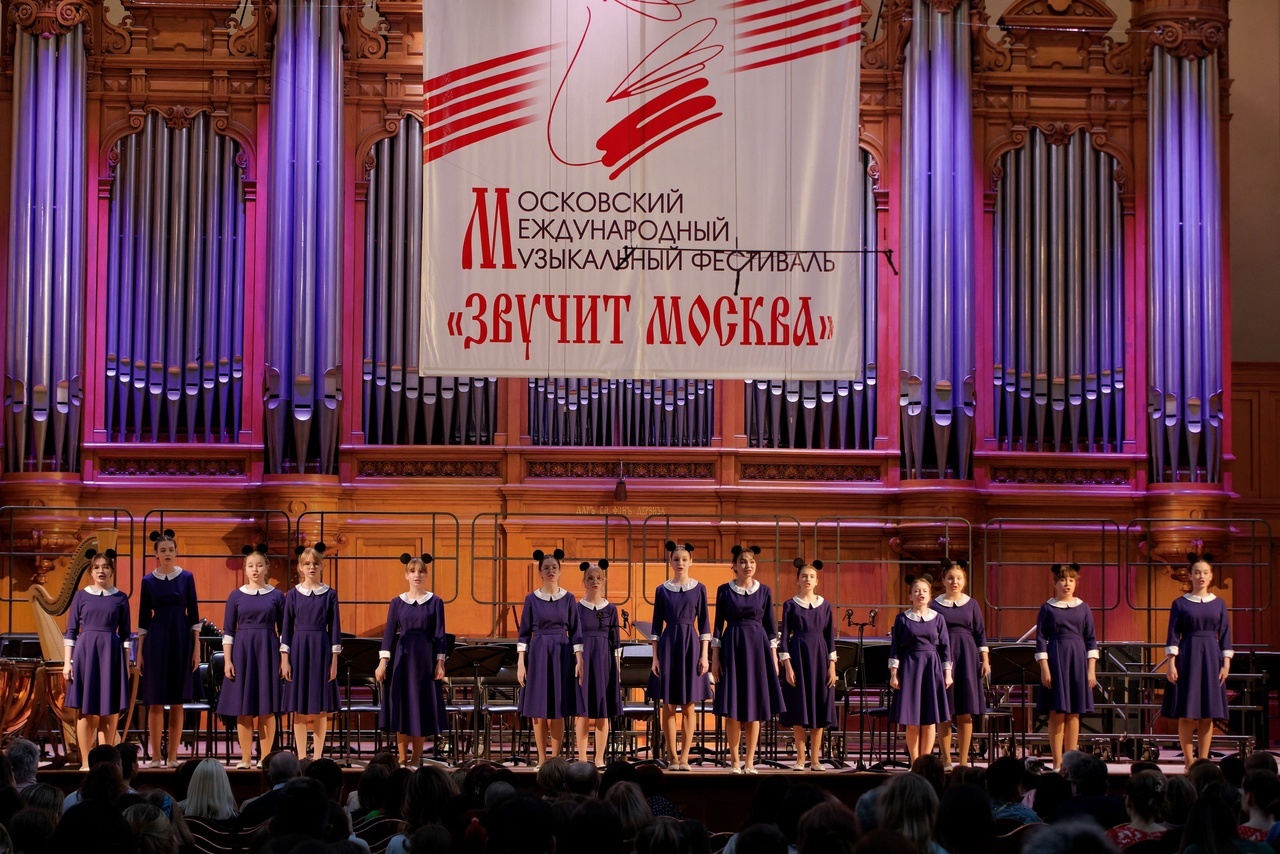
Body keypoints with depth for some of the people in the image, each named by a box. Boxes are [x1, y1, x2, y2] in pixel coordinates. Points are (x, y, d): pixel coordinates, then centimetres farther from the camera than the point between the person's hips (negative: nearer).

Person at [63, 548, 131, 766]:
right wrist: (67, 661, -1)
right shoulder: (81, 596, 5)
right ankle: (85, 763, 5)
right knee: (85, 712, 0)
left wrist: (127, 663, 4)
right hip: (85, 652, 0)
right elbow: (70, 631, 6)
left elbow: (125, 633, 8)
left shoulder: (120, 598, 7)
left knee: (110, 713, 1)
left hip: (111, 653, 0)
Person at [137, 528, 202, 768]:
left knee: (177, 702, 3)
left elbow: (193, 614, 3)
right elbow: (143, 618, 5)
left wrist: (196, 648, -2)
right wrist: (139, 652, 1)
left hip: (181, 640, 0)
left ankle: (173, 756, 8)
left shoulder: (186, 578, 3)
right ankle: (156, 756, 5)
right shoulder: (148, 581, 3)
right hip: (156, 640, 0)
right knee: (155, 701, -1)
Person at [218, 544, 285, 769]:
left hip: (267, 651, 0)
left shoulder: (276, 596, 4)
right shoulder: (236, 596, 4)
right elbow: (228, 631, 4)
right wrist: (227, 660, -4)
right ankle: (245, 758, 8)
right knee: (243, 708, 1)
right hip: (242, 650, 0)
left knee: (267, 708, 0)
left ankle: (266, 758, 6)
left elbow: (283, 630, 5)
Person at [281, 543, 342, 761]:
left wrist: (334, 660, -2)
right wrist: (284, 659, -3)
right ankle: (302, 758, 7)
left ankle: (317, 757, 8)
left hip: (321, 649, 0)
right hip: (299, 649, 0)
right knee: (300, 709, 2)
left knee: (321, 710, 2)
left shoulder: (329, 594, 3)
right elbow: (286, 628, 4)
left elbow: (334, 628, 2)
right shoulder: (293, 594, 4)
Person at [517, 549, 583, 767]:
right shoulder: (531, 599, 2)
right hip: (538, 653, 0)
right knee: (538, 711, 2)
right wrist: (520, 663, -3)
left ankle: (555, 758, 6)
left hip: (562, 654, 0)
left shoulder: (568, 598, 2)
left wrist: (579, 660, -4)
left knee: (558, 711, 0)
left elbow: (576, 632, 4)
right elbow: (524, 633, 3)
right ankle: (541, 759, 9)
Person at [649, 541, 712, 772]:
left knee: (688, 706, 1)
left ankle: (684, 757, 5)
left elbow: (704, 623, 4)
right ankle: (672, 756, 8)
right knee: (669, 706, 1)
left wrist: (704, 656, -3)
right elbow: (657, 625, 6)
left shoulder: (699, 588, 4)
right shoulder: (662, 590, 5)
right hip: (668, 645, 0)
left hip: (691, 645, 0)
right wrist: (655, 657, 0)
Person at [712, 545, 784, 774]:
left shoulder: (764, 591, 6)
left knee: (755, 705, 1)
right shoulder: (724, 590, 1)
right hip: (732, 646, -1)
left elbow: (770, 625, 8)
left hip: (758, 646, 1)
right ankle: (734, 760, 7)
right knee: (733, 707, -2)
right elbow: (719, 624, 2)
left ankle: (750, 761, 6)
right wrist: (715, 657, -3)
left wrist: (774, 656, 2)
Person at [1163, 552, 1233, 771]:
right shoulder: (1180, 603, 1)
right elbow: (1173, 636, -1)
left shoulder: (1218, 604, 8)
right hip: (1187, 657, -2)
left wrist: (1226, 663, 1)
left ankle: (1203, 760, 7)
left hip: (1211, 658, 2)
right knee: (1187, 714, -3)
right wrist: (1171, 664, -8)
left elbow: (1225, 636, 8)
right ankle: (1189, 761, 3)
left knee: (1208, 715, 2)